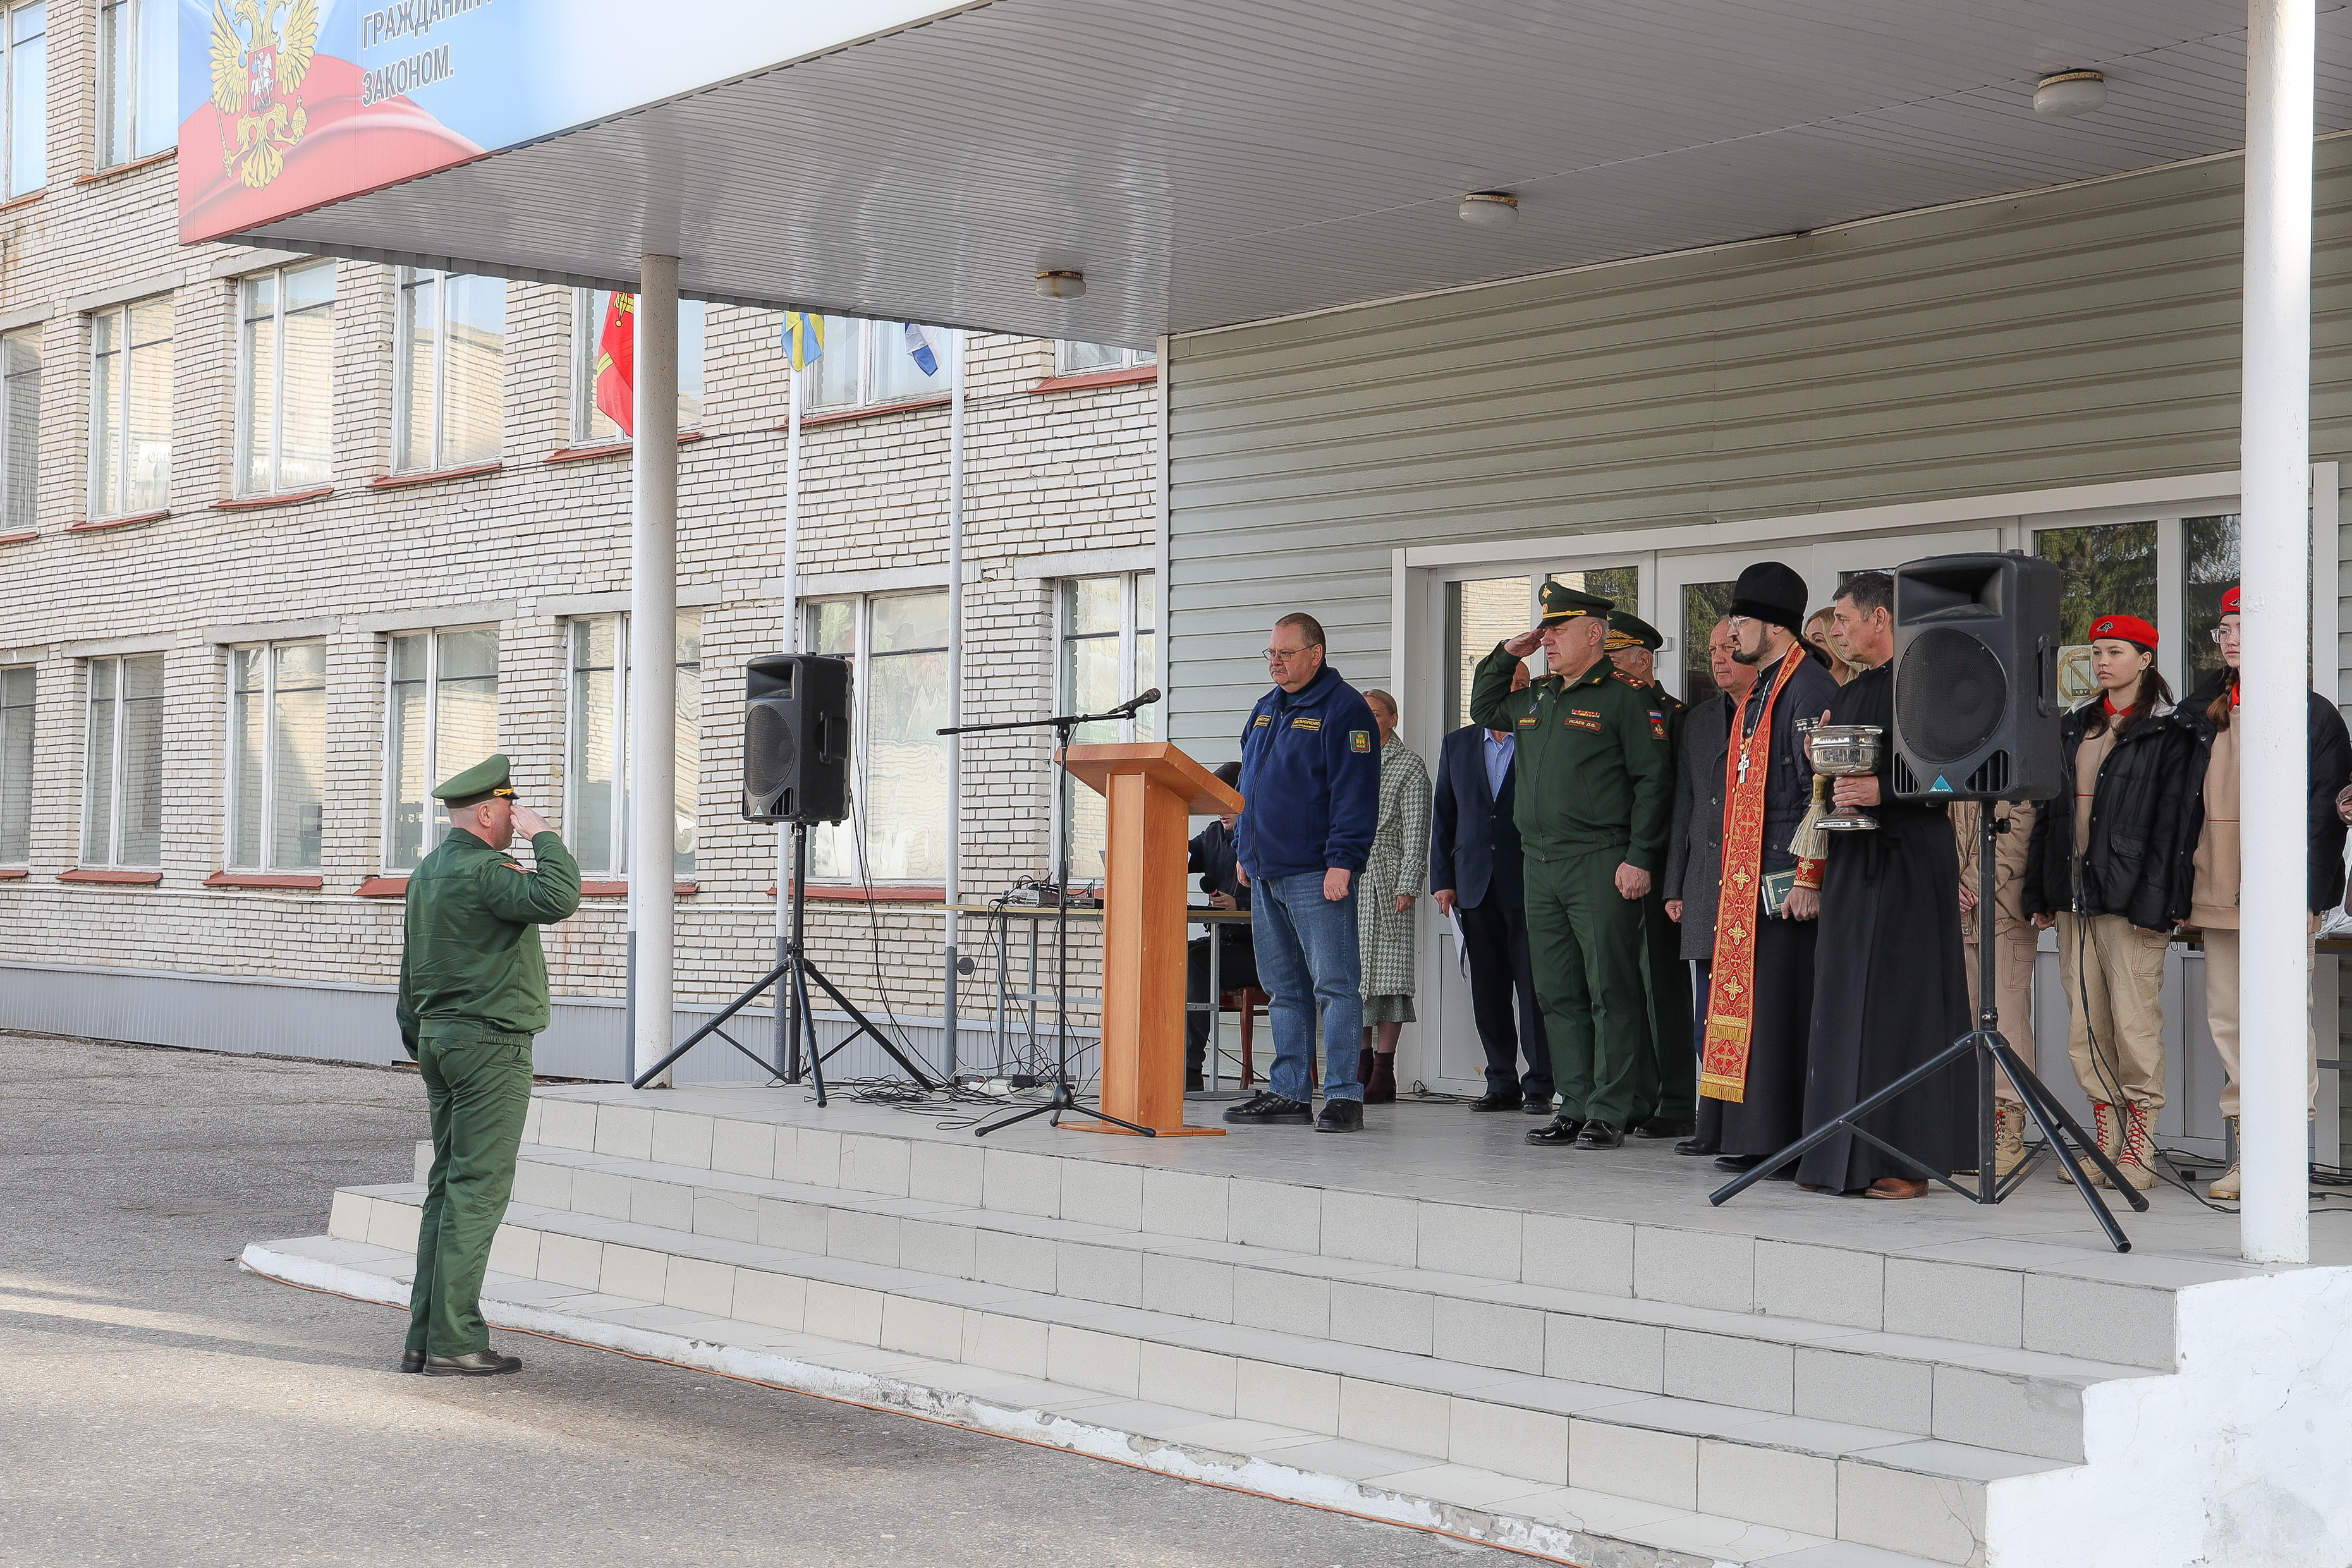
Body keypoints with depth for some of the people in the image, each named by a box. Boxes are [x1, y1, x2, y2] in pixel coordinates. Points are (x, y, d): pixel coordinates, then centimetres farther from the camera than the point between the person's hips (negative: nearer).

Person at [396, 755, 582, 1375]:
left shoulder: (426, 872, 15)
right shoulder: (482, 871, -15)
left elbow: (411, 976, 20)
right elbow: (558, 898, -32)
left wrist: (422, 1051, 26)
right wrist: (543, 835, -17)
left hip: (439, 1038, 10)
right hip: (490, 1042, -10)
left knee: (448, 1187, 11)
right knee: (476, 1190, -7)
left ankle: (425, 1337, 10)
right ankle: (455, 1341, -7)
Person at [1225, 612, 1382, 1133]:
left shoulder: (1342, 710, -7)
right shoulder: (1266, 710, 19)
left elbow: (1355, 793, -14)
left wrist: (1342, 862, -20)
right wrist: (1244, 850, 19)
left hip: (1317, 875, -9)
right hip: (1266, 874, 9)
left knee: (1334, 984, -7)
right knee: (1282, 988, 11)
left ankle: (1343, 1096, -7)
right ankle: (1288, 1094, 15)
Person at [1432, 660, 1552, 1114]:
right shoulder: (1458, 745, 14)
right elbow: (1444, 818, 14)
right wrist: (1442, 879, 6)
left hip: (1528, 884, -4)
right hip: (1475, 885, 4)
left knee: (1534, 987, -5)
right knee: (1487, 990, 6)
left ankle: (1539, 1085, 0)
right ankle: (1501, 1084, 13)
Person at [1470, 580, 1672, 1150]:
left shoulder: (1622, 699, -4)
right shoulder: (1533, 700, 16)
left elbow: (1653, 781, -8)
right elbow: (1483, 709, 34)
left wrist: (1639, 859, -13)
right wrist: (1504, 656, 18)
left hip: (1600, 866, -7)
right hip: (1540, 867, 7)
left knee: (1610, 991, -4)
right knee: (1557, 994, 9)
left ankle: (1610, 1113, -2)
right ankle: (1575, 1108, 15)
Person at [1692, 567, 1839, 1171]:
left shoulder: (1808, 688, -11)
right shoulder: (1757, 691, 19)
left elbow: (1822, 791, -16)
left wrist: (1809, 878, -19)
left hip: (1786, 880, -10)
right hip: (1744, 878, 10)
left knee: (1780, 1002, -8)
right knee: (1743, 997, 9)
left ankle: (1783, 1142, -5)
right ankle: (1745, 1132, 13)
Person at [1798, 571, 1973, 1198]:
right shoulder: (1848, 694, 19)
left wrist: (1885, 791, -21)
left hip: (1907, 859, -8)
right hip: (1851, 861, 8)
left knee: (1900, 1003, -7)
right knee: (1845, 1002, 6)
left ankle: (1907, 1159, -3)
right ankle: (1844, 1157, 9)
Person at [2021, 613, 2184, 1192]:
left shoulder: (2165, 733, -2)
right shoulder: (2073, 727, 18)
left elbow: (2170, 821, -8)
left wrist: (2152, 901, -15)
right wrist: (2040, 892, 14)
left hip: (2128, 895, -6)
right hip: (2073, 894, 7)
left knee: (2134, 1020, -6)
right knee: (2085, 1021, 6)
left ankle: (2139, 1144, 0)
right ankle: (2104, 1140, 12)